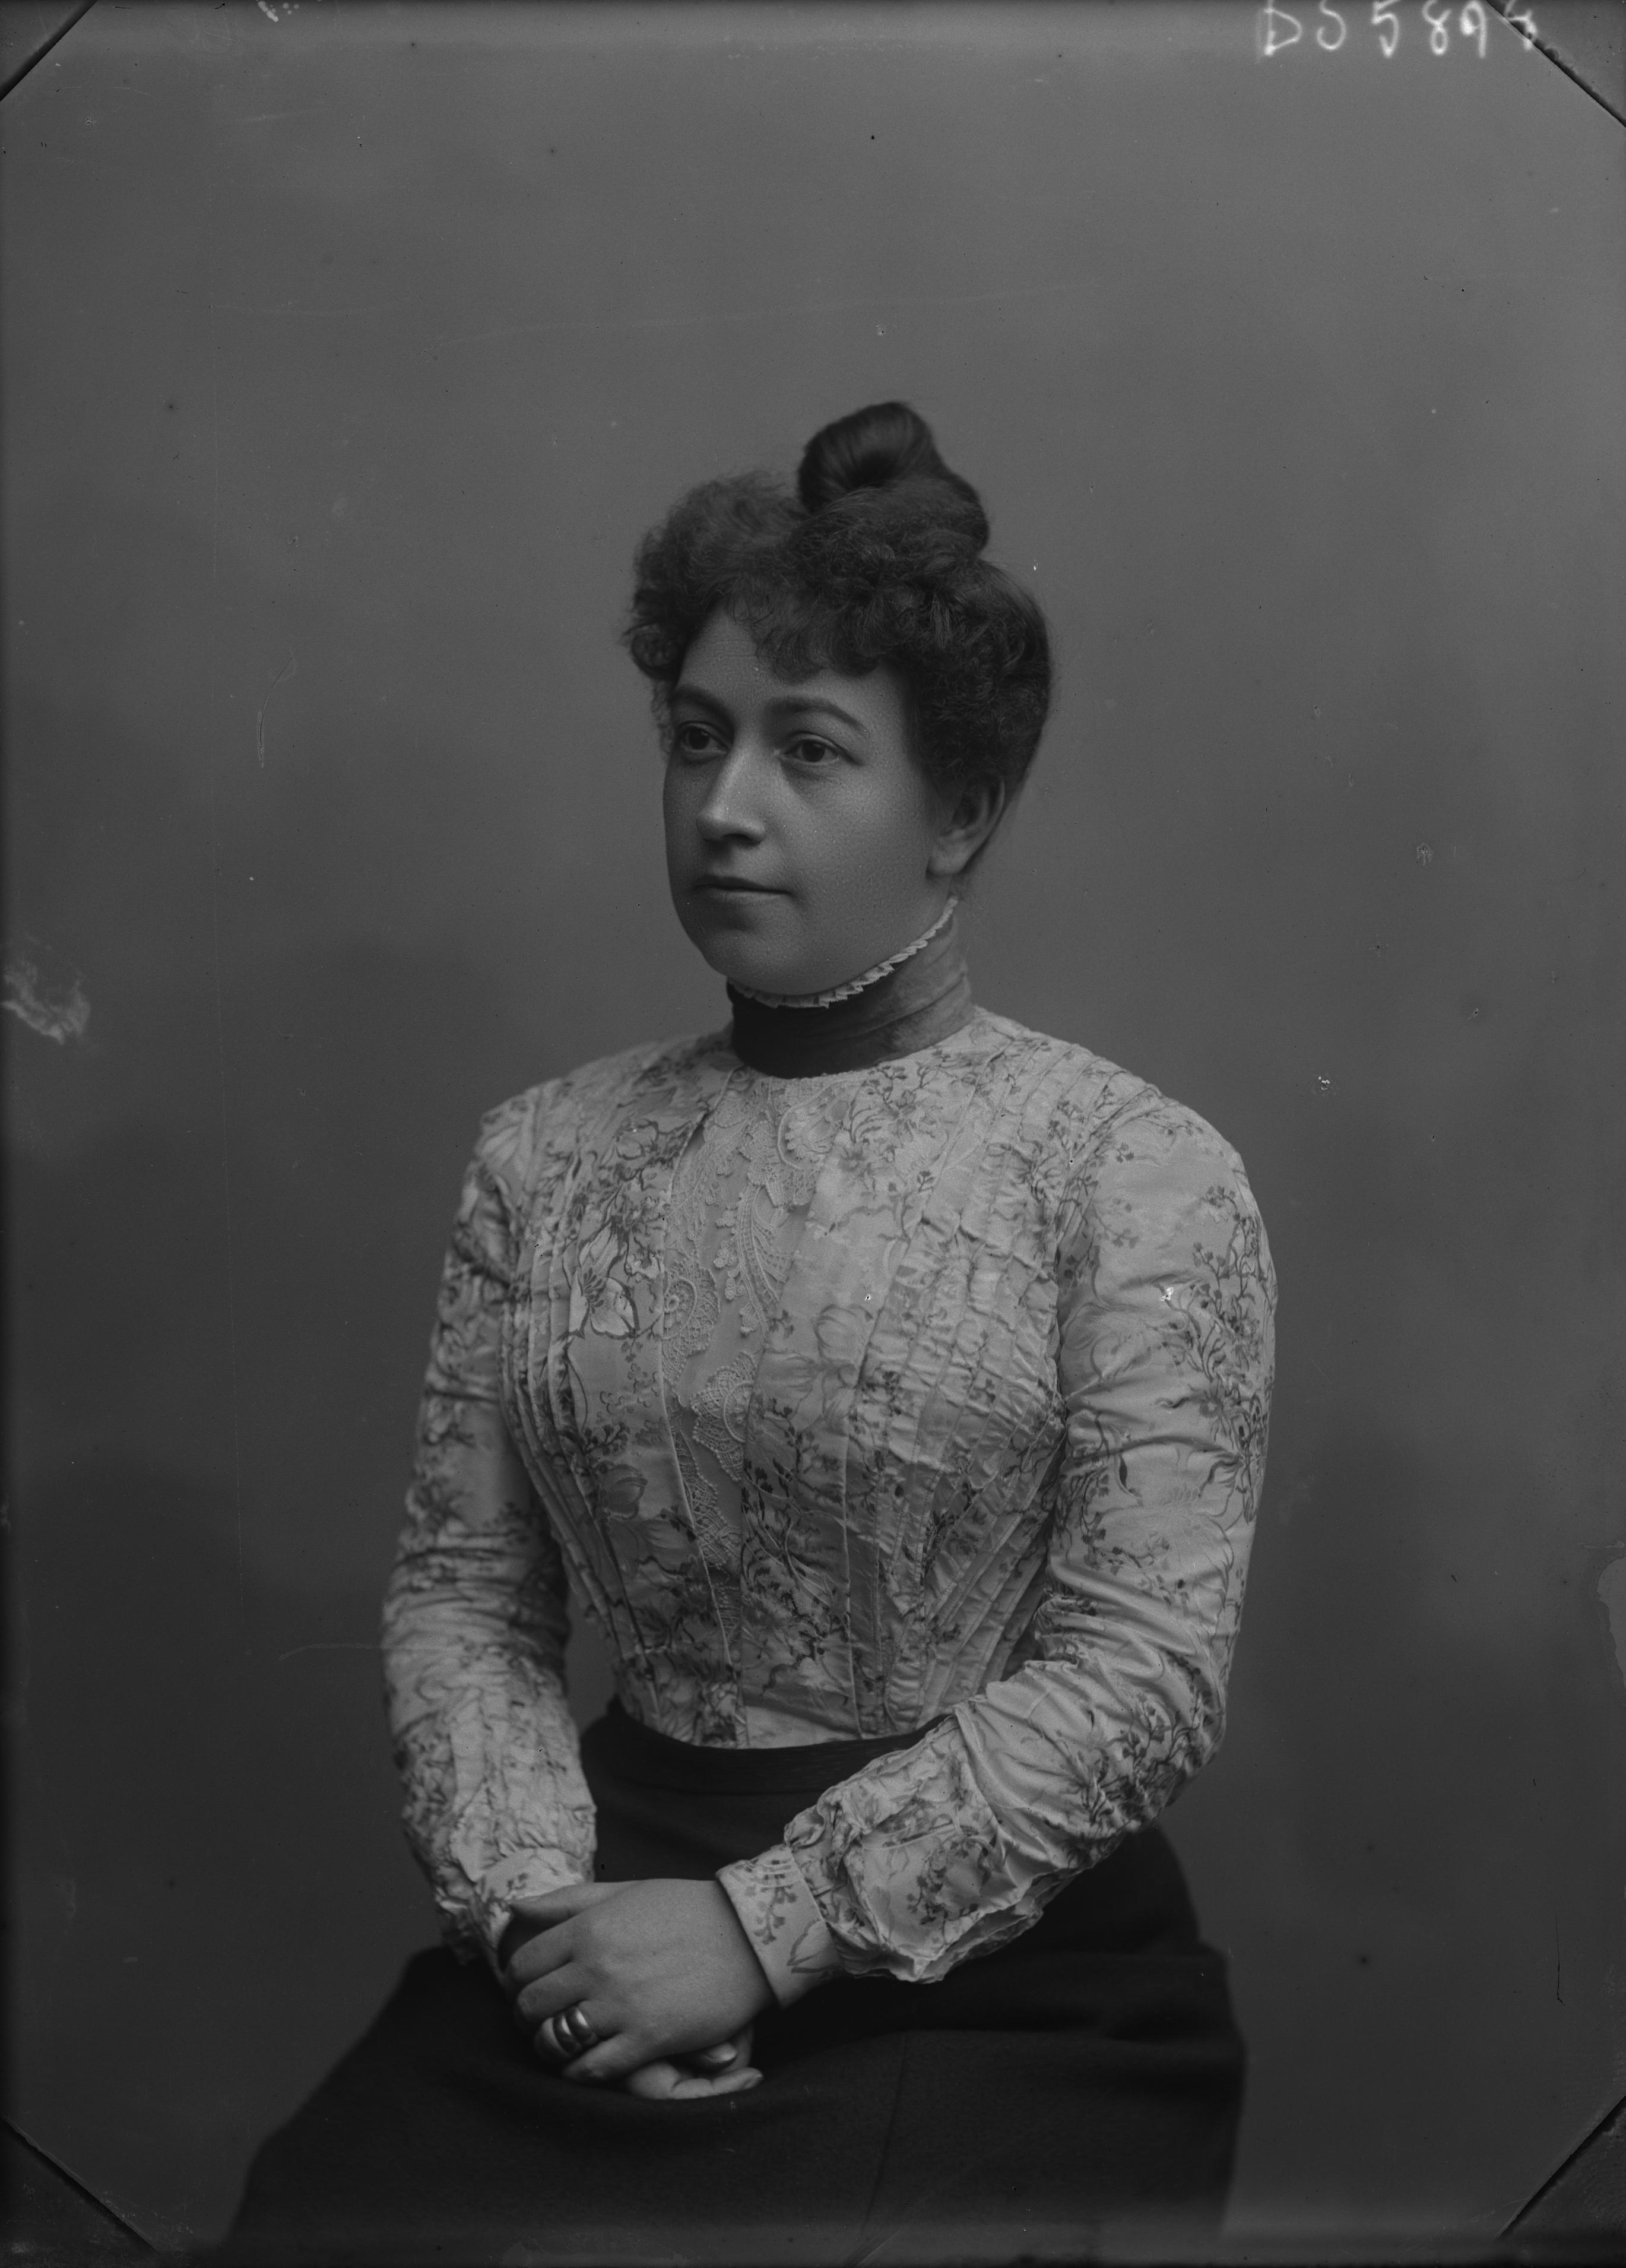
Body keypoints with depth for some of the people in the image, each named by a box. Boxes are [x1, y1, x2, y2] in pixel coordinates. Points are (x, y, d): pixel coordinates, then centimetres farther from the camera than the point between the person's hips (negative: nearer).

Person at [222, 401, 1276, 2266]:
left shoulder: (1134, 1170, -6)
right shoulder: (545, 1156, 7)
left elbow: (1145, 1666, -11)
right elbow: (459, 1588, 6)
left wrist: (760, 1927, -15)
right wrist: (539, 1893, -12)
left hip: (996, 1964, -2)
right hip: (595, 1947, 3)